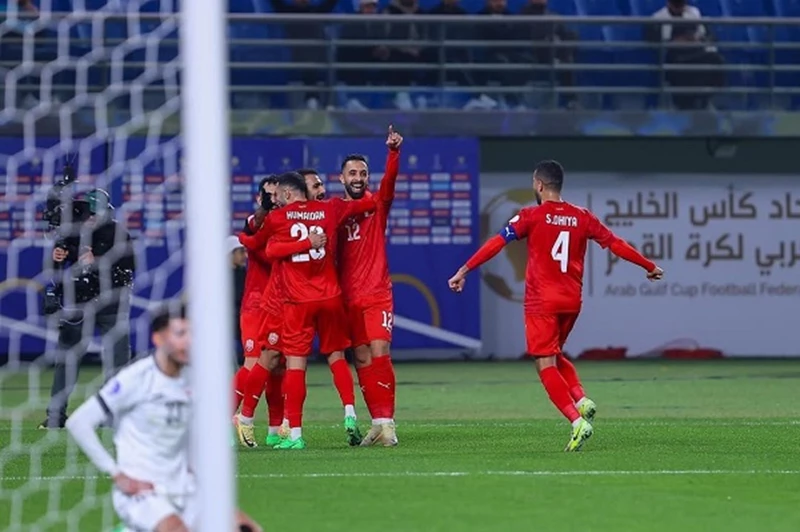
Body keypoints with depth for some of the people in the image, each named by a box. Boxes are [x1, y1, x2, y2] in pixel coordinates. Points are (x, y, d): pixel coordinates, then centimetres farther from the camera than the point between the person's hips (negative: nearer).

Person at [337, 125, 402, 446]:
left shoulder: (377, 205, 2)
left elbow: (389, 180, -17)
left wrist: (394, 151, -34)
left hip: (377, 294, -3)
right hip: (348, 297, 3)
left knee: (380, 355, -12)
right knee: (362, 361, 4)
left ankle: (387, 422, -13)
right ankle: (378, 423, 10)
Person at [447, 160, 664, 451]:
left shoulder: (531, 216, -5)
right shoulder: (582, 217, 7)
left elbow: (497, 243, -12)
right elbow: (615, 244, 13)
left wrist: (464, 271, -11)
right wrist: (649, 267, 26)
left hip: (541, 302, -5)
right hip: (571, 301, 5)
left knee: (546, 365, -4)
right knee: (555, 355, 25)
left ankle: (577, 422, -20)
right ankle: (582, 400, 2)